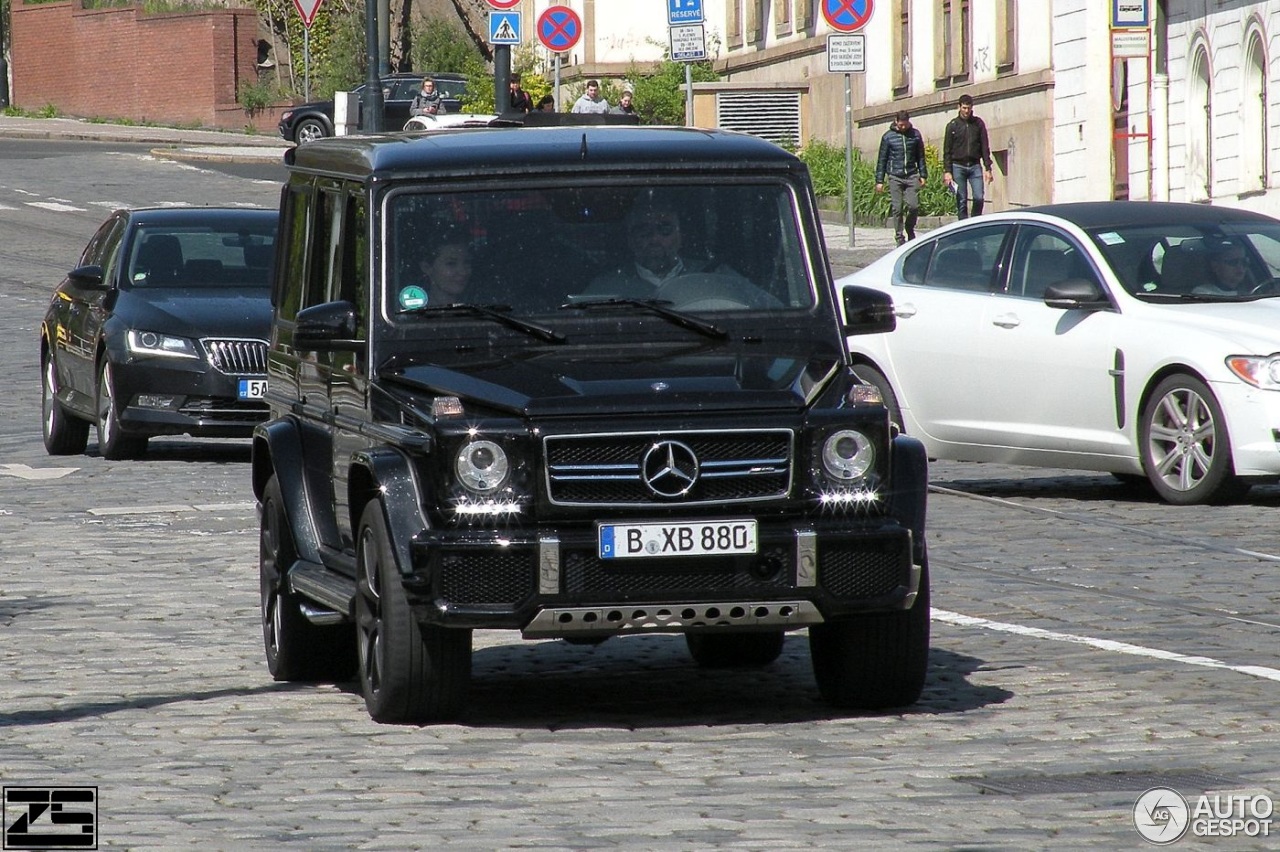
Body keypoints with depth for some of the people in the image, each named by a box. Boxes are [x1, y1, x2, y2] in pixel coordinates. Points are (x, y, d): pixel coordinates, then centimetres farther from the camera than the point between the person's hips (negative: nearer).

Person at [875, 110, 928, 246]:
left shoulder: (915, 135, 7)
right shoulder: (888, 137, 2)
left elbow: (921, 156, 16)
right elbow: (882, 159, 6)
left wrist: (923, 175, 12)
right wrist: (879, 180, 3)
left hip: (911, 176, 1)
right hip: (895, 177, -1)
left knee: (914, 205, -8)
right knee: (897, 208, -3)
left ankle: (910, 229, 18)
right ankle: (899, 237, 5)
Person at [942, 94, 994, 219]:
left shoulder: (978, 123, 7)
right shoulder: (952, 125, 4)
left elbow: (985, 147, 9)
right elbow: (947, 151, 3)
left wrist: (987, 168, 1)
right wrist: (947, 171, -6)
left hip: (975, 166, 1)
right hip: (958, 166, -1)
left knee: (979, 197, -11)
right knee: (961, 201, -1)